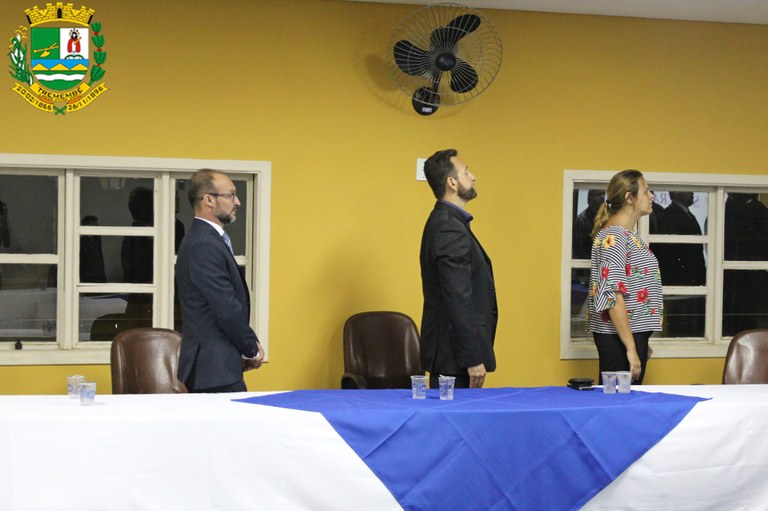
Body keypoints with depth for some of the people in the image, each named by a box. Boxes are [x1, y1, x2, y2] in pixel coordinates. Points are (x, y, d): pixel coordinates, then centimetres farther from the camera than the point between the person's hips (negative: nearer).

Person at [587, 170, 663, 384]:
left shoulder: (626, 235, 16)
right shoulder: (613, 237, -15)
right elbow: (612, 295, -22)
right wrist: (631, 347, -23)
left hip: (634, 333, 10)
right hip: (619, 335, -10)